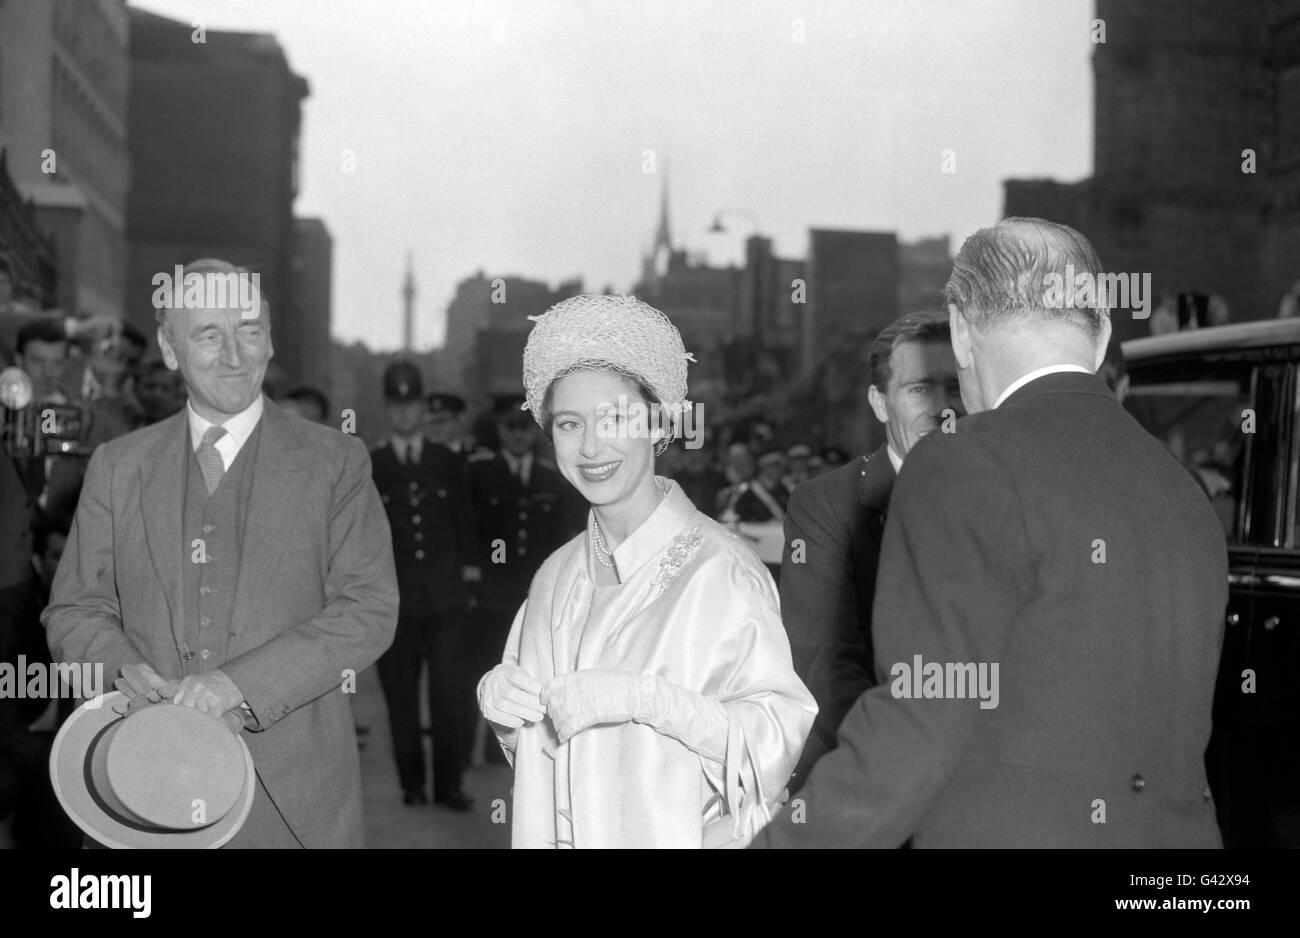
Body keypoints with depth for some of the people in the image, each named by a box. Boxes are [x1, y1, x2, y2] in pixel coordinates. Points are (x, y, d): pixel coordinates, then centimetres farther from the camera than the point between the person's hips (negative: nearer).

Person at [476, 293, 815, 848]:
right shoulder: (556, 576, -1)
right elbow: (539, 744, 10)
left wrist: (643, 697, -27)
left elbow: (786, 732, -23)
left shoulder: (717, 570, -17)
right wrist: (499, 703, -9)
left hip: (681, 836, -4)